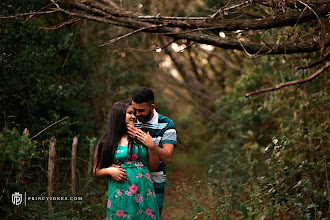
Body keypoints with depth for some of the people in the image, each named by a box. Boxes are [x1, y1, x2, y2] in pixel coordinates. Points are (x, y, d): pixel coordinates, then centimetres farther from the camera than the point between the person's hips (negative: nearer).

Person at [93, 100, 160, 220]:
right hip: (120, 195, -2)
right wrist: (109, 171, -9)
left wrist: (151, 147, -3)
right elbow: (96, 171, 11)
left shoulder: (140, 137, 9)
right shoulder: (106, 143, 3)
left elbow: (154, 167, 10)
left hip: (144, 194, 2)